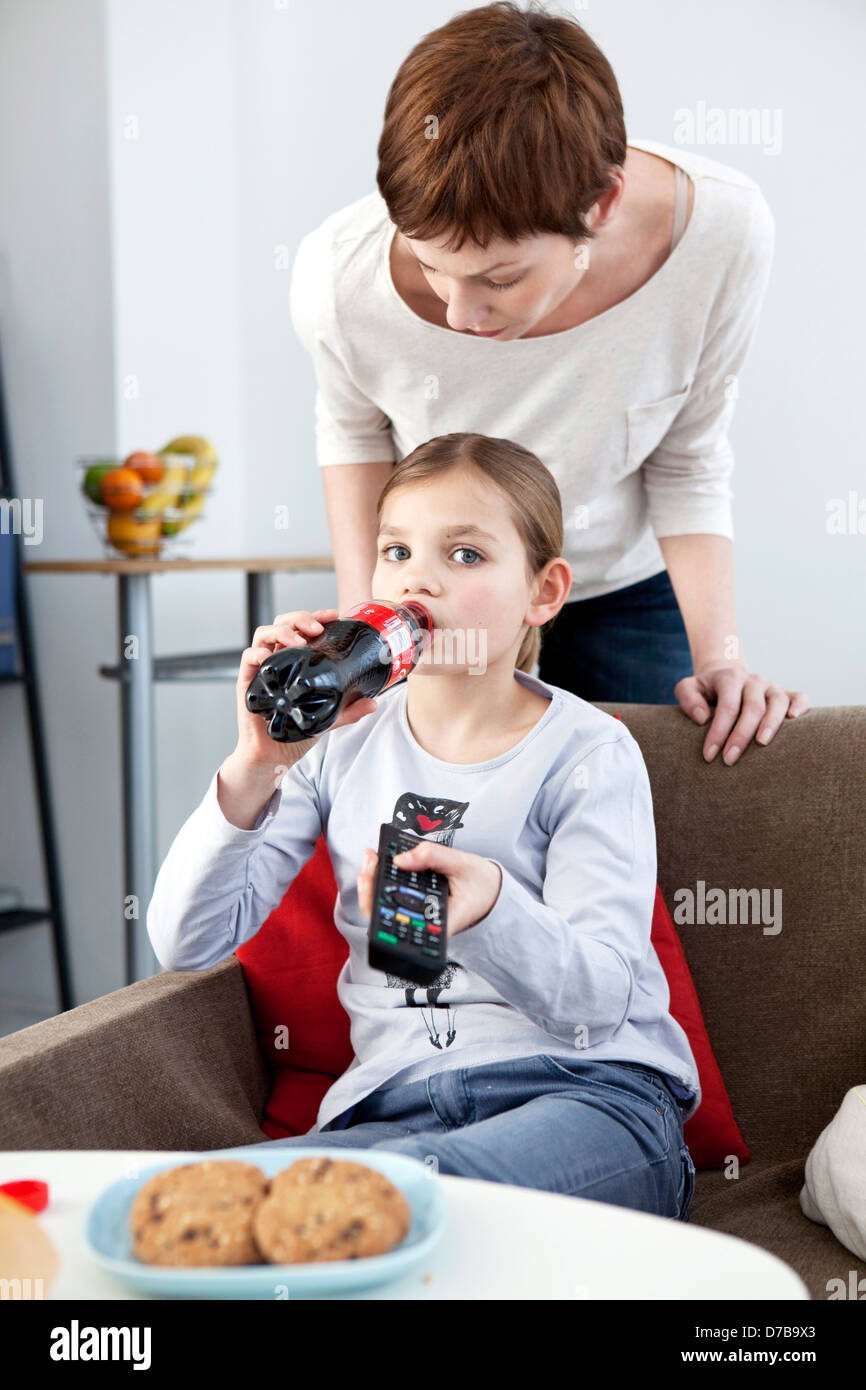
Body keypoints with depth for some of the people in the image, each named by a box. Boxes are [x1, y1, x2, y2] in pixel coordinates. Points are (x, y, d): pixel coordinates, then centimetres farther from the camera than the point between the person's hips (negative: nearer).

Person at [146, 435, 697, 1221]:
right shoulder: (342, 741, 13)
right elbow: (187, 943, 4)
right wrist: (254, 769, -12)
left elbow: (599, 998, -9)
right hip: (393, 1105, 3)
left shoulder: (588, 753, 3)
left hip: (587, 1092, -2)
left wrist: (489, 908, -32)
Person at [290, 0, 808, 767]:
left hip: (626, 588, 1)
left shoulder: (723, 230, -31)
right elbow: (353, 430, -6)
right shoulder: (339, 279, -31)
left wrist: (721, 653, -21)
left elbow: (688, 464, -13)